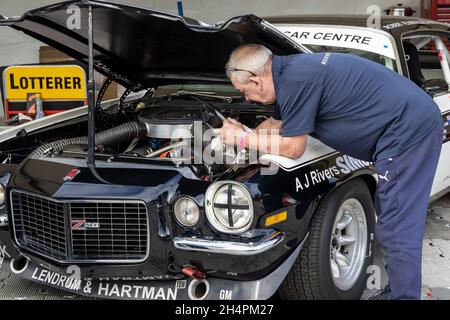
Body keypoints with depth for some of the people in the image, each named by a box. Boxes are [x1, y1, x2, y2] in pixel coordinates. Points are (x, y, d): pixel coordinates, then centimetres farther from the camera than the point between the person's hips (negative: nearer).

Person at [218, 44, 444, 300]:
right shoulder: (290, 69, 10)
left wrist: (242, 139, -2)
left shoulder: (296, 79, -21)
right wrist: (244, 135, 27)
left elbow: (292, 147, -13)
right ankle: (399, 289, 32)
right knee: (393, 219, 20)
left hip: (409, 131, -11)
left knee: (398, 230, -5)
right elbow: (276, 123, 27)